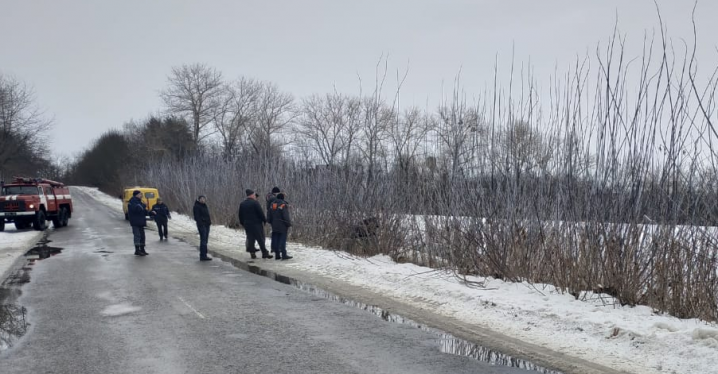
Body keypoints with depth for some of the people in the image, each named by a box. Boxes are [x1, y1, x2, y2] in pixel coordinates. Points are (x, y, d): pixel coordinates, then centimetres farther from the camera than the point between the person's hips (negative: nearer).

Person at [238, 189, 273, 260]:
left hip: (247, 224, 6)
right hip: (256, 224, -6)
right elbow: (261, 213, -13)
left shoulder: (242, 204, 10)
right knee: (261, 239, -2)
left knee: (250, 239, 10)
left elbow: (240, 215, 15)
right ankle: (264, 253, -2)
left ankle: (252, 253, 8)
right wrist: (264, 220, -2)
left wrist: (242, 223, 23)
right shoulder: (255, 203, -11)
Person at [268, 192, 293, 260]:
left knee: (276, 240, 9)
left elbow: (269, 216, 14)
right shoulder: (283, 205, -14)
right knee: (283, 240, -4)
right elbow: (286, 217, -17)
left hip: (275, 226, 6)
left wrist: (272, 223, 24)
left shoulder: (272, 205, 8)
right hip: (282, 227, -6)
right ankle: (283, 255, -6)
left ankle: (277, 255, 12)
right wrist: (289, 224, -8)